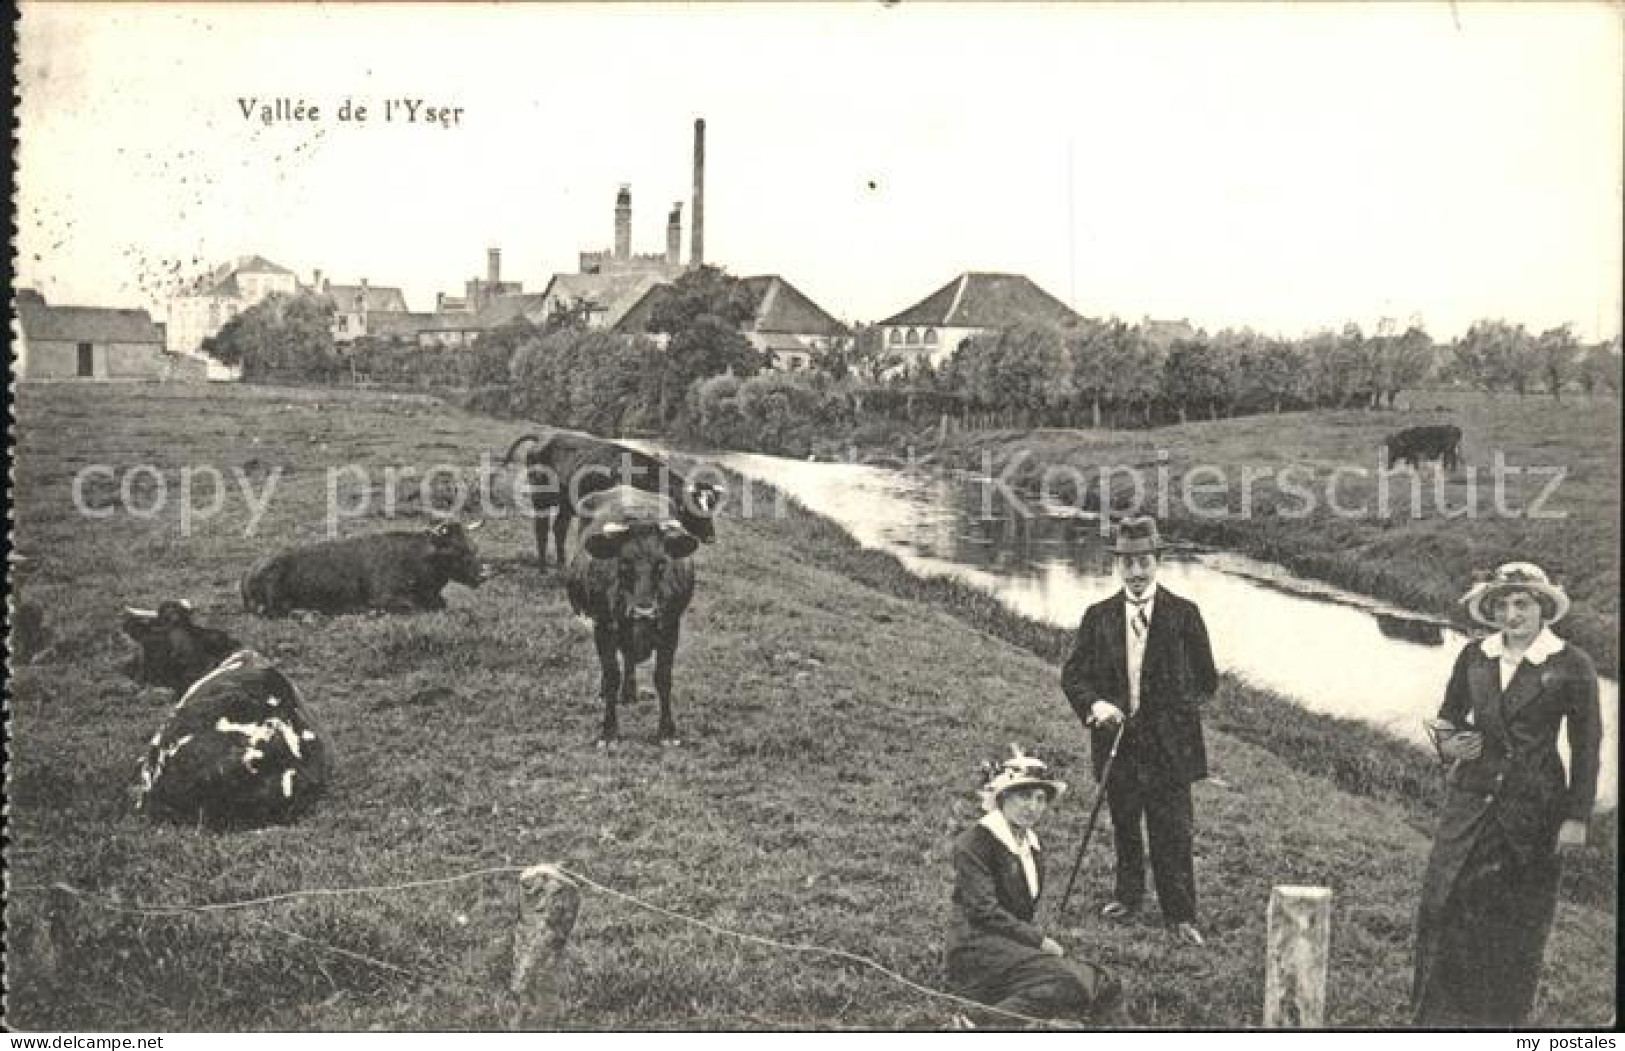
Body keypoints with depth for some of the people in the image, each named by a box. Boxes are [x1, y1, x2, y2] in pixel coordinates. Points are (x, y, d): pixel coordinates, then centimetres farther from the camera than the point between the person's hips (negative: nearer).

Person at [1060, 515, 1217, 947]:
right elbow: (1072, 674, 2)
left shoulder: (1184, 615, -1)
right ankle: (1128, 894, 36)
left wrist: (1181, 709, -7)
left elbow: (1206, 679, 5)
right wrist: (1094, 704, -15)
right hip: (1117, 741, 3)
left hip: (1169, 744, -2)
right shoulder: (1098, 617, 4)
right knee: (1124, 827, 16)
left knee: (1173, 833, -2)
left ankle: (1180, 916, 9)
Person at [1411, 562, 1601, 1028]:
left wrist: (1577, 818, -6)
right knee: (1445, 903, -5)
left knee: (1518, 919, 6)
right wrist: (1448, 744, -4)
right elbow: (1449, 714, 19)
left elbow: (1586, 747, -2)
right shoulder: (1474, 657, 5)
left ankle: (1501, 1019, 21)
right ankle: (1442, 1016, 5)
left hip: (1533, 809, -2)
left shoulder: (1571, 666, -5)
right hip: (1472, 800, 3)